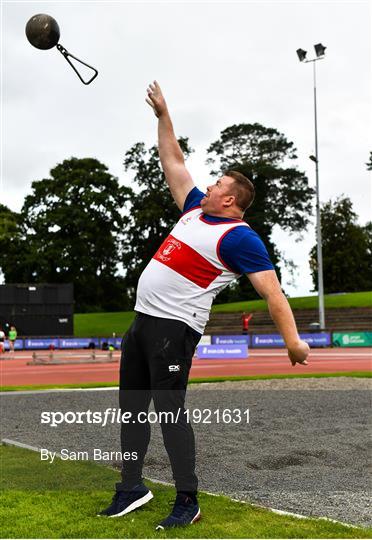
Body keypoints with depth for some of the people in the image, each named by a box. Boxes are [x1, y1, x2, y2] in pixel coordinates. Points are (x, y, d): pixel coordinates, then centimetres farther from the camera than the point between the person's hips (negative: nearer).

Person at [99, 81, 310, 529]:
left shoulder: (240, 238, -11)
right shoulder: (195, 211, 13)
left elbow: (271, 291, -18)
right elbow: (173, 163, 24)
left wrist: (292, 340, -26)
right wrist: (163, 115, 23)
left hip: (174, 327, -9)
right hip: (143, 319, 9)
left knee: (169, 410, -9)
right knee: (131, 405, 12)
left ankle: (187, 502, 2)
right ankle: (131, 488, 24)